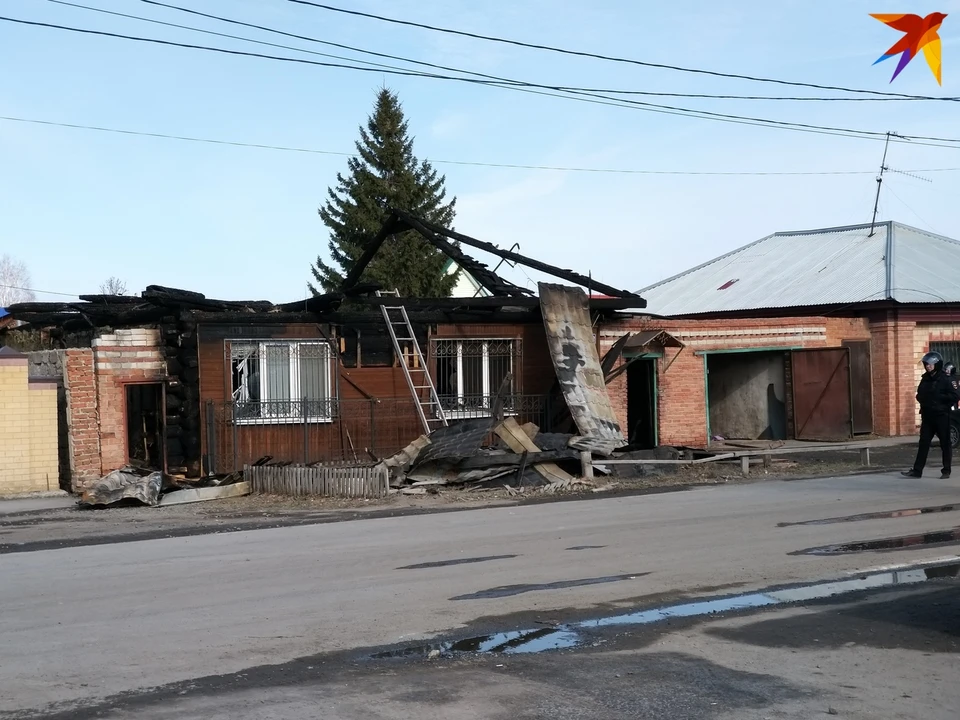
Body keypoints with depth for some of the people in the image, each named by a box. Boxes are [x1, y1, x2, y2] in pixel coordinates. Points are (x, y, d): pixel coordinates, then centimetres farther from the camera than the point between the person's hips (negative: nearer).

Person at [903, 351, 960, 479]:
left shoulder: (944, 379, -8)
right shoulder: (925, 379, 10)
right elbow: (920, 394, 23)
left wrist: (939, 397, -17)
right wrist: (922, 399, 3)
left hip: (941, 416, -6)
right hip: (927, 416, 6)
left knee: (945, 443, 3)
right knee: (923, 442, 3)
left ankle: (946, 471, 10)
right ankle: (917, 470, 2)